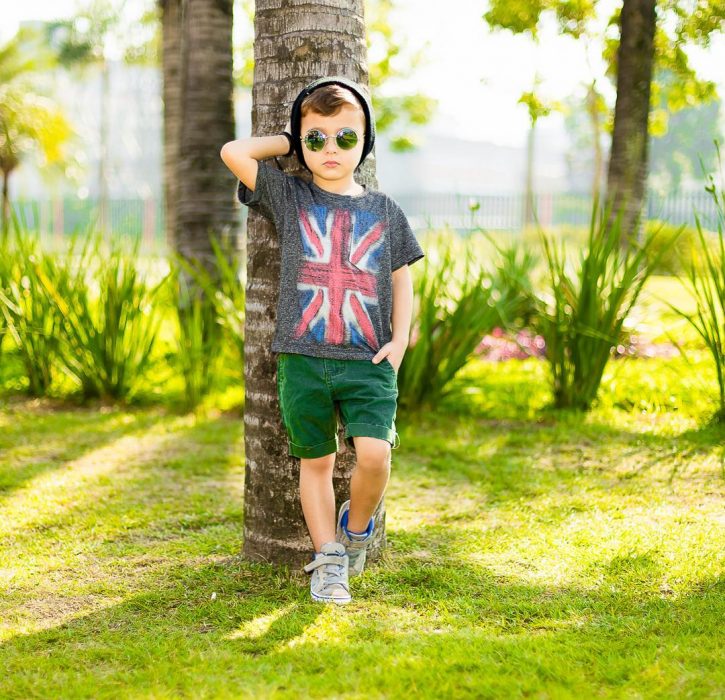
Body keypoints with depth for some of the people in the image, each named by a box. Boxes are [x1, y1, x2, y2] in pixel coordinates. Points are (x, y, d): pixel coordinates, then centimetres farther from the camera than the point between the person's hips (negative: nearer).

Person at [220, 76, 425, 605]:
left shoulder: (383, 209, 10)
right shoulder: (289, 197, 6)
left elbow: (401, 281, 14)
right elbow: (234, 152, -5)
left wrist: (400, 339, 0)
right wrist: (288, 141, 7)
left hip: (369, 360, 0)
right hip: (304, 358, 0)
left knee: (374, 454, -16)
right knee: (316, 461, 7)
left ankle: (357, 526, 13)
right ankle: (328, 562, 20)